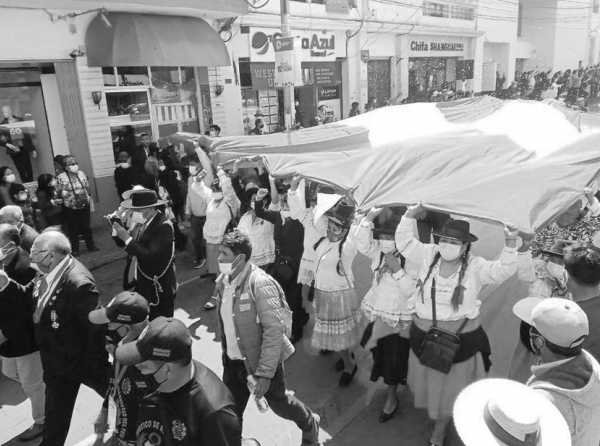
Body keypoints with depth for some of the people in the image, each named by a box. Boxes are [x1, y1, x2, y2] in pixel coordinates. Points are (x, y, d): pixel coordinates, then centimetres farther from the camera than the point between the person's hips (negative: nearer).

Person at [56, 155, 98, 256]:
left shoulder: (82, 173, 4)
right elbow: (58, 193, 0)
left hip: (84, 206, 3)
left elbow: (88, 188, 13)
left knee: (86, 227, 13)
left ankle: (91, 246, 27)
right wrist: (64, 192, -16)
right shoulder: (61, 177, -8)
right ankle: (75, 250, 20)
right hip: (70, 208, -3)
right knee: (73, 230, 7)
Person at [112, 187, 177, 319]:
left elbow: (151, 256, -28)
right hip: (139, 284, 7)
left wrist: (128, 238, -27)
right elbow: (122, 243, 8)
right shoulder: (140, 222, -1)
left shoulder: (163, 225, -22)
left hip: (157, 289, -7)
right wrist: (117, 229, -11)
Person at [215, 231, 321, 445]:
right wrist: (225, 351, 15)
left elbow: (274, 330, -26)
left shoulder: (260, 284, -26)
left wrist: (264, 374, -25)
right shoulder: (223, 281, -2)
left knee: (279, 402, 16)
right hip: (232, 361, 6)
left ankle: (310, 424, 46)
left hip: (261, 361, -5)